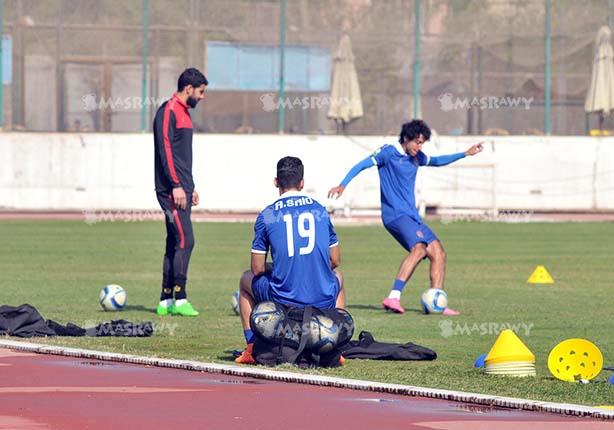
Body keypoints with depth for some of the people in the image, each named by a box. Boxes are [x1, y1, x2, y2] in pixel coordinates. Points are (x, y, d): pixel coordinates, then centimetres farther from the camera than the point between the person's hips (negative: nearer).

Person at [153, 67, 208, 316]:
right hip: (171, 190, -10)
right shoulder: (168, 112, -10)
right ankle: (179, 299, -14)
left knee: (175, 244, 9)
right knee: (185, 241, -13)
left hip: (181, 190, 10)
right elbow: (165, 150, -17)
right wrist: (176, 186, -21)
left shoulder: (183, 113, 19)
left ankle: (165, 301, 11)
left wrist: (191, 188, 25)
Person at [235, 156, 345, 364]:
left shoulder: (267, 215, -2)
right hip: (323, 302, 2)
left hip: (283, 301, -2)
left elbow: (257, 269, 1)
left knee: (246, 280, 30)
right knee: (337, 275, 38)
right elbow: (335, 260, 13)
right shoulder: (320, 210, 5)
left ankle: (252, 348, 21)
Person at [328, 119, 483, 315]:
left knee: (438, 253, 3)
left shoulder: (416, 157, 17)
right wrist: (342, 185, -19)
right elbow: (362, 165, -8)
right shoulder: (389, 152, -5)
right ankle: (393, 297, -40)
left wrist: (465, 154, 33)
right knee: (418, 248, -30)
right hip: (395, 215, -9)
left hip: (412, 216, 9)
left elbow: (437, 161, 35)